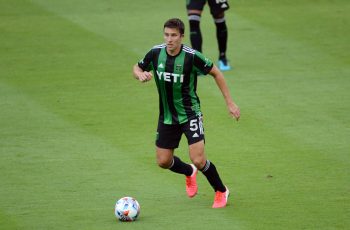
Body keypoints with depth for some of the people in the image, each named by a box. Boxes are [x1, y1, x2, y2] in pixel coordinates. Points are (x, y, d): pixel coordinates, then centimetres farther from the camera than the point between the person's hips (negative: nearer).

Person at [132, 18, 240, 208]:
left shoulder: (192, 56, -20)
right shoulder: (156, 53, -9)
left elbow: (215, 73, -6)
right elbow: (137, 68, 9)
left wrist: (229, 103, -5)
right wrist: (141, 75, -17)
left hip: (190, 113, -4)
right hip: (166, 116, 5)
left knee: (198, 160, -15)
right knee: (163, 161, 8)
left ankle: (221, 191, 13)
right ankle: (189, 173, 43)